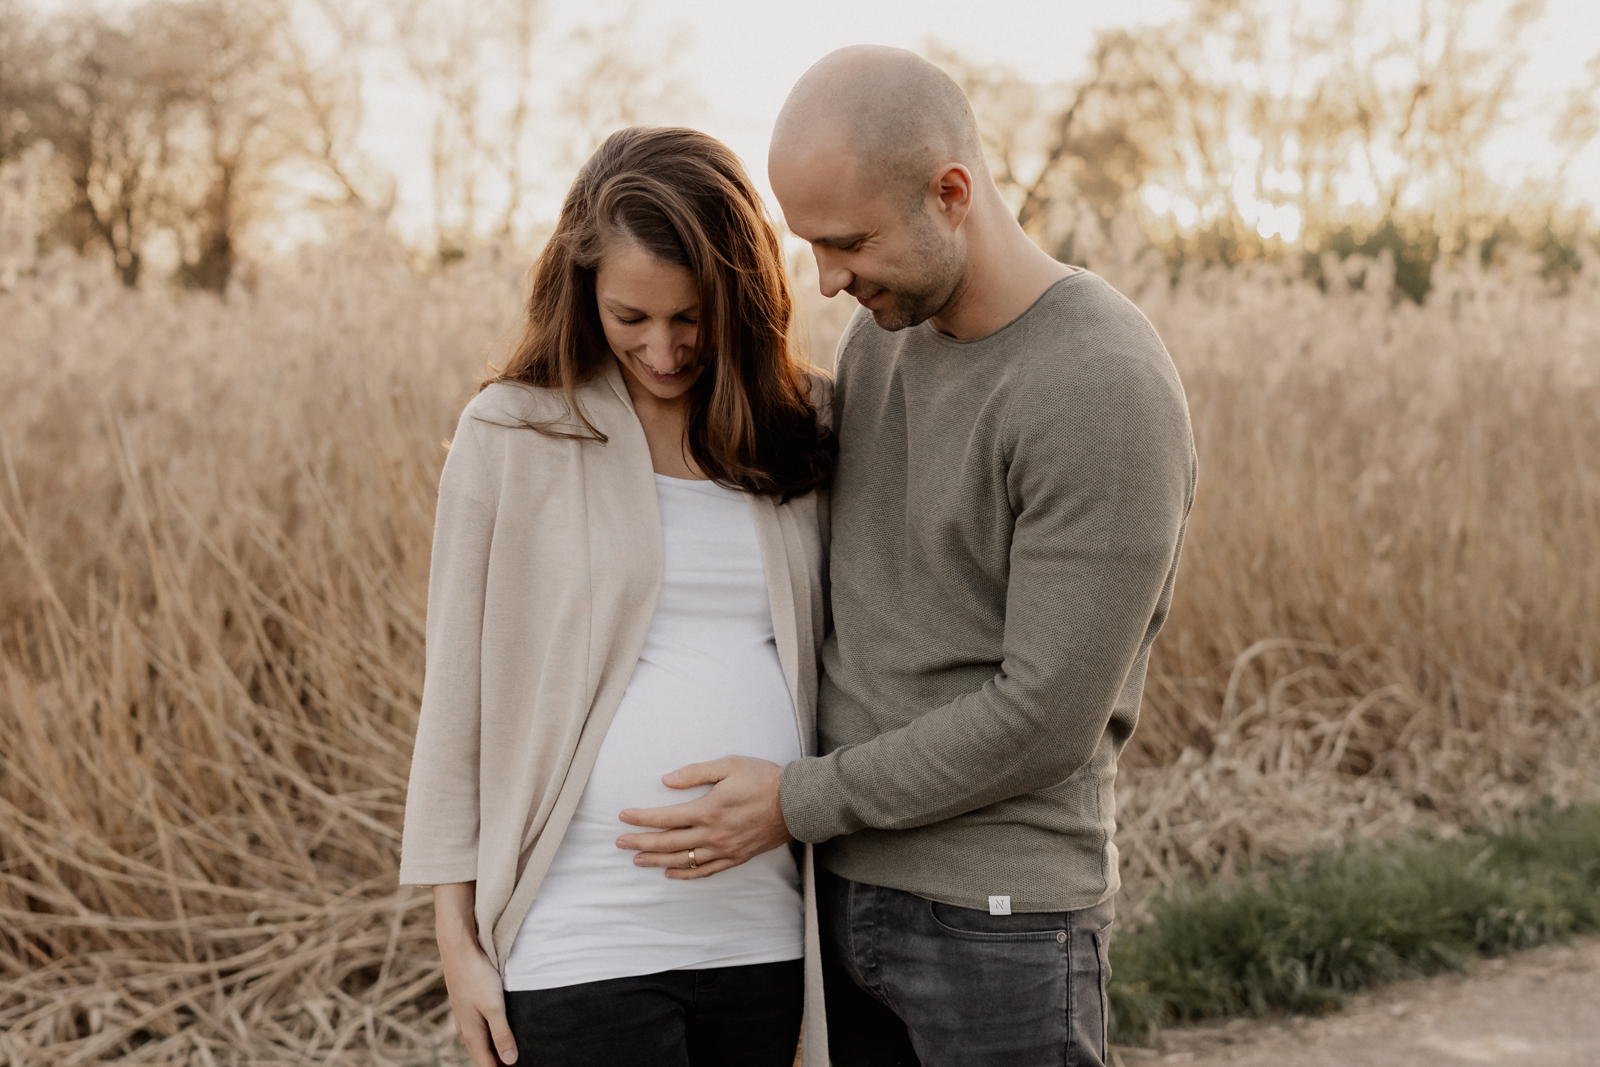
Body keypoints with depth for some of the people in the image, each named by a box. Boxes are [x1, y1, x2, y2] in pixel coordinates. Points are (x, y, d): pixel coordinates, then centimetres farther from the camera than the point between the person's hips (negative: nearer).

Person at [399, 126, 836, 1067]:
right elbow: (456, 693, 1)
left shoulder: (806, 432, 5)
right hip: (581, 944, -3)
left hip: (762, 935, 3)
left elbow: (840, 668, 12)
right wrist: (458, 936, 0)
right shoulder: (514, 432, -2)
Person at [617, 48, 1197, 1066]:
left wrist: (801, 804, -15)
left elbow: (1046, 717, -22)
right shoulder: (889, 331, 5)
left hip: (1000, 918, -8)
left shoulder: (1109, 396, -22)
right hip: (847, 884, 8)